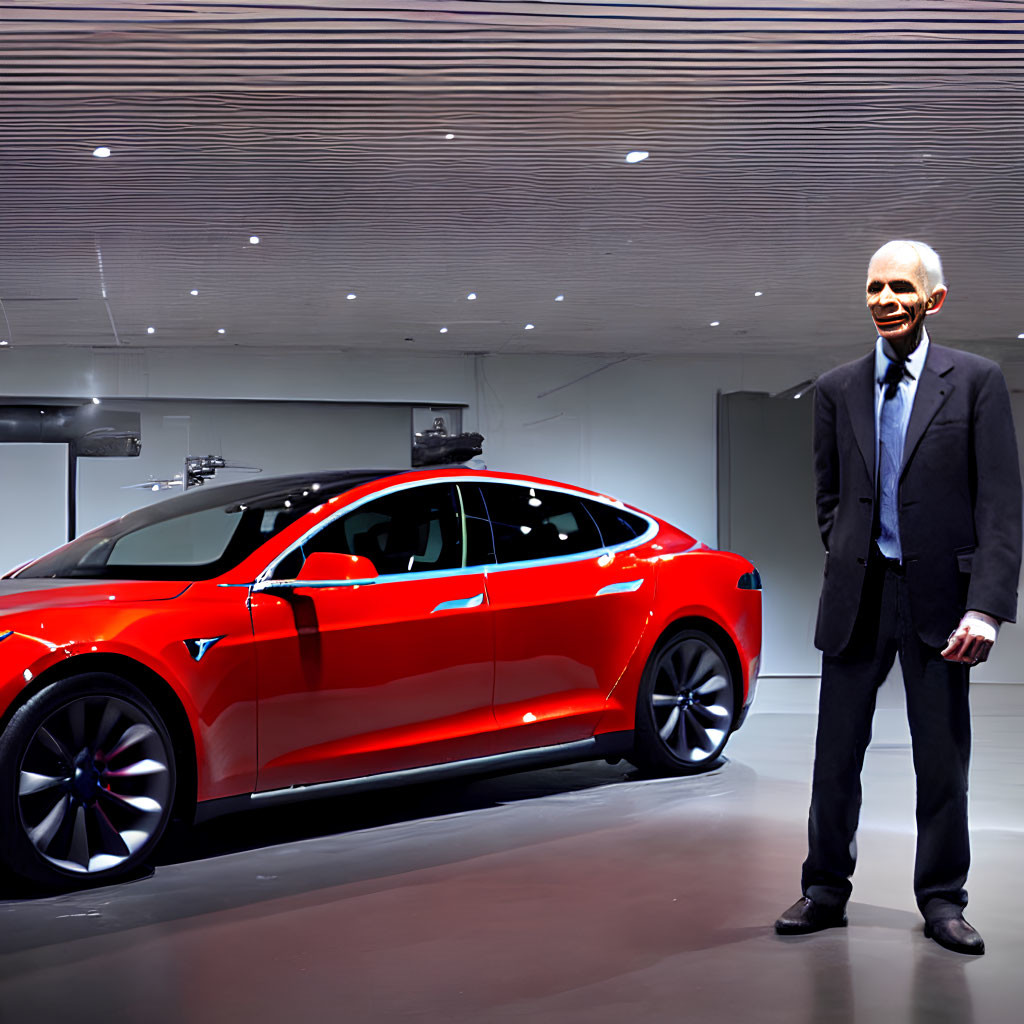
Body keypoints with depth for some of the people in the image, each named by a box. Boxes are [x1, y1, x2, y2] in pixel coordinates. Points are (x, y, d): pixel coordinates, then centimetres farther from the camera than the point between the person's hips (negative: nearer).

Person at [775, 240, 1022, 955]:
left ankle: (942, 899, 21)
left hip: (938, 594, -2)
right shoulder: (837, 389, 9)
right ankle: (827, 891, 20)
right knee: (837, 754, 7)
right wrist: (849, 567, 6)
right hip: (858, 597, 2)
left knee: (943, 757, 7)